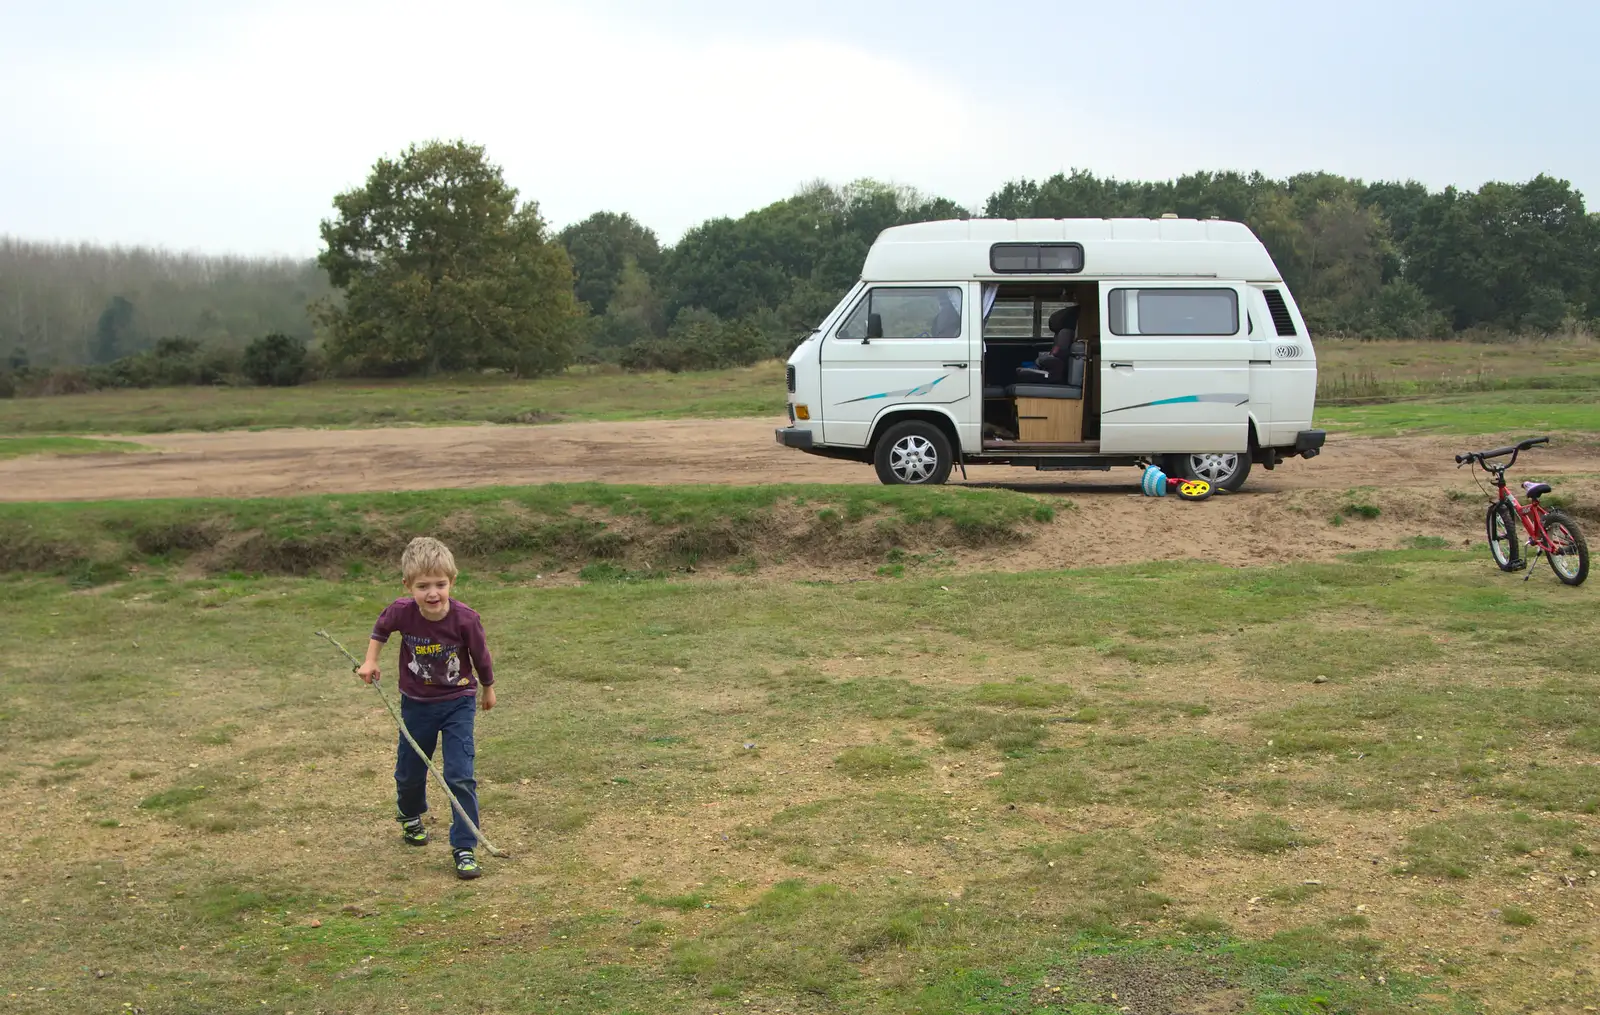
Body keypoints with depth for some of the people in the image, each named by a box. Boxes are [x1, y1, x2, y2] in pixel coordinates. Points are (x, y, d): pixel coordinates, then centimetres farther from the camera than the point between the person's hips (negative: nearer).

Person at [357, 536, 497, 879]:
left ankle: (464, 848, -1)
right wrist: (370, 661, -1)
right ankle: (410, 816, 52)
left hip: (458, 702, -3)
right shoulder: (402, 612, -22)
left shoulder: (466, 619, -27)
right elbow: (381, 628, 5)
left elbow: (481, 656, -7)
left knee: (460, 776, -11)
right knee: (409, 772, 19)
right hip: (416, 703, 3)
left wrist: (488, 690, 7)